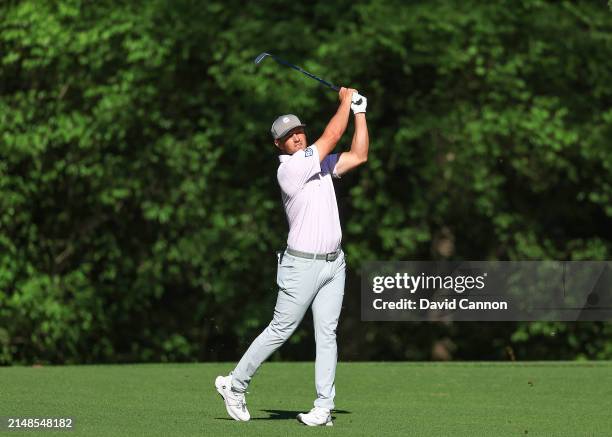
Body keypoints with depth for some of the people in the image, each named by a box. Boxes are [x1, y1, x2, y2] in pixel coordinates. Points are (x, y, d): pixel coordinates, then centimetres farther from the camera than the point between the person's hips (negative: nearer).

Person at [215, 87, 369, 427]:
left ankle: (324, 408, -2)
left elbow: (358, 155, 12)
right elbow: (332, 136, -13)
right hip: (302, 265, -7)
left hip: (333, 262, 7)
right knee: (280, 331, -2)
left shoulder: (319, 163, 13)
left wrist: (359, 111, 9)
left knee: (326, 334, 0)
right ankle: (235, 384, 13)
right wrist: (345, 101, -1)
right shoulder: (288, 168, -12)